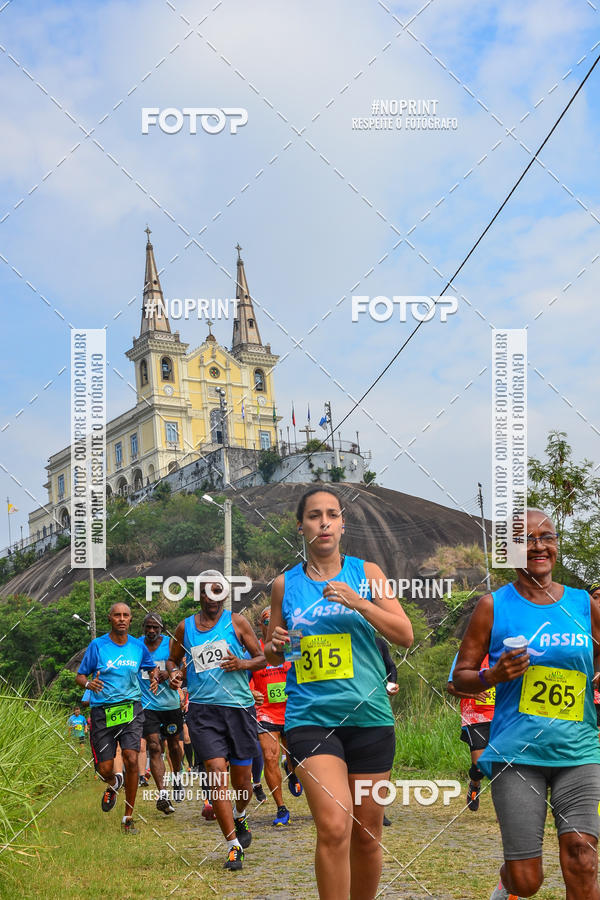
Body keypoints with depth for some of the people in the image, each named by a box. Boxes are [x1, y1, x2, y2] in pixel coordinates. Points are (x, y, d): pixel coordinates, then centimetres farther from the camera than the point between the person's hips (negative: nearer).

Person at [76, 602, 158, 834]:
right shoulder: (97, 645, -2)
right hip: (102, 711, -1)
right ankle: (114, 783, 40)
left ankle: (128, 818, -1)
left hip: (131, 709, 1)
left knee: (131, 760, -15)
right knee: (105, 769, 0)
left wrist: (155, 678, -1)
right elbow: (80, 676, 3)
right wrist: (89, 683, -20)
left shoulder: (138, 646, 5)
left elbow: (153, 667, 22)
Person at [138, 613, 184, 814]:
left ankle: (177, 779, 42)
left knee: (174, 745, 14)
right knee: (154, 747, -13)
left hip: (171, 703, 0)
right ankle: (163, 795, -19)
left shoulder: (170, 644, -3)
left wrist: (169, 673, -34)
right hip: (148, 704, 0)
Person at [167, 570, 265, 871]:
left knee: (242, 779, 7)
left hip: (238, 707, 0)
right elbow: (172, 659, 24)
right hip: (202, 709, 0)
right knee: (217, 774, -13)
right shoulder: (185, 627, 11)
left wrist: (242, 664, -12)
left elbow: (262, 657, 8)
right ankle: (234, 845, -6)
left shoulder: (236, 622, 6)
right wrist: (173, 672, 2)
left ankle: (239, 816, 41)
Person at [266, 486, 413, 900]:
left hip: (369, 715, 1)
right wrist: (276, 645, -6)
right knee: (334, 827, -19)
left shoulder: (366, 572, 6)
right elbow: (271, 654, 17)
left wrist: (358, 602, -14)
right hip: (310, 716, -1)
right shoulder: (285, 584, 7)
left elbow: (406, 635, -1)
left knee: (367, 833, 9)